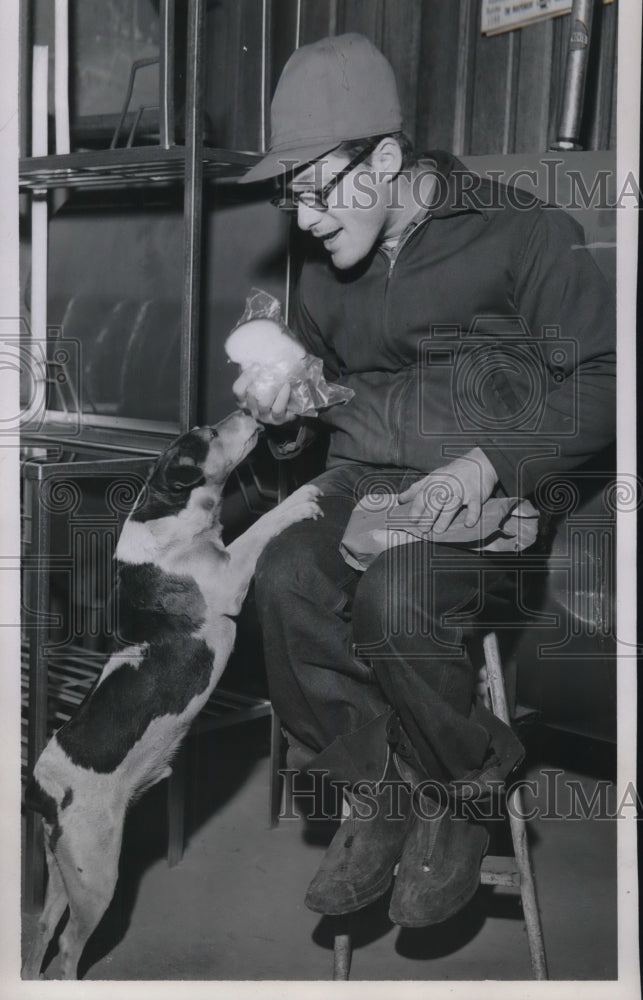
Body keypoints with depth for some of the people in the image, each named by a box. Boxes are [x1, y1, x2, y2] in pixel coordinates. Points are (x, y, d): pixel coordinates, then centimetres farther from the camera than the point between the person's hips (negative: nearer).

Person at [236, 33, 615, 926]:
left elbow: (598, 382, -6)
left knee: (395, 597, -34)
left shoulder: (520, 233, -4)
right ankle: (374, 795, -10)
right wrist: (284, 410, 3)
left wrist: (488, 460, -20)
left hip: (491, 492, -5)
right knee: (284, 576, -27)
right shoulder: (326, 268, 14)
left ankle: (459, 804, -7)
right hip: (362, 477, 5)